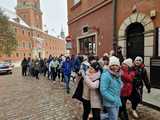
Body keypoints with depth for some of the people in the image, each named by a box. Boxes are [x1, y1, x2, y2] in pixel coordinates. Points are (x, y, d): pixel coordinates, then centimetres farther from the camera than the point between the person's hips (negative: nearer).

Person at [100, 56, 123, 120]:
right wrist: (113, 100, -19)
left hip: (117, 102, 8)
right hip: (110, 103, -8)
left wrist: (118, 99, 13)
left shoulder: (118, 75, 7)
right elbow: (103, 91, -24)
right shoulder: (106, 75, -20)